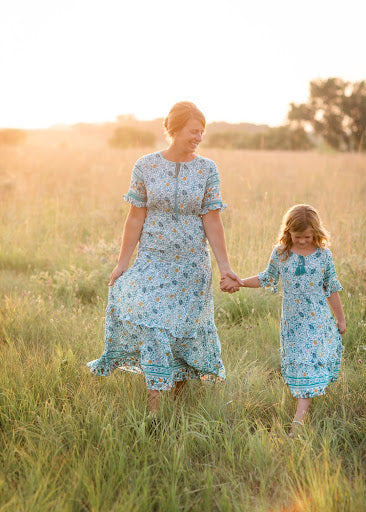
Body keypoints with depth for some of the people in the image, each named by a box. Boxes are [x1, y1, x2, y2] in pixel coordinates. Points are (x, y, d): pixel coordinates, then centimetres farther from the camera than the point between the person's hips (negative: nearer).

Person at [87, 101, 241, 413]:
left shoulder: (207, 169, -2)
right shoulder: (146, 166, -3)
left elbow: (212, 222, -2)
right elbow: (136, 218, 1)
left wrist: (225, 266, -7)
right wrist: (123, 263, 2)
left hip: (192, 263, 1)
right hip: (153, 261, -1)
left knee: (185, 325, 5)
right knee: (151, 322, -10)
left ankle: (181, 384, 30)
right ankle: (154, 405, -3)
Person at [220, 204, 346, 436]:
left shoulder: (324, 255, -5)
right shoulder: (280, 253, -2)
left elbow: (332, 289, 4)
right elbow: (267, 279, 12)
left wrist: (341, 318, 10)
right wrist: (238, 282, 3)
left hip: (318, 319, -2)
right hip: (291, 319, 2)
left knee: (310, 361, -7)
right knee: (295, 362, 7)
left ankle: (299, 417, -9)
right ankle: (305, 403, 25)